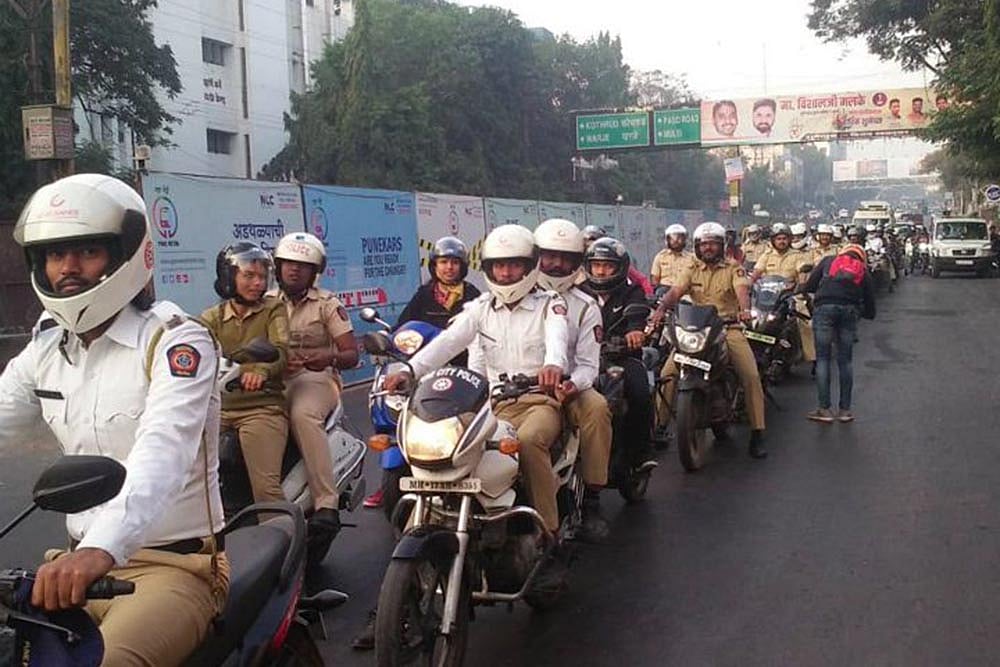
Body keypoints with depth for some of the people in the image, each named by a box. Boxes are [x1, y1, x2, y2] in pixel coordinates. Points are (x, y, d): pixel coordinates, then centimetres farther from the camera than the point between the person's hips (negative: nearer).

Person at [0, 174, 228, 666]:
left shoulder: (175, 342, -12)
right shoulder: (45, 349, 11)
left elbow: (164, 450, -28)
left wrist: (102, 546, -45)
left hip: (176, 564, -6)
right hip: (81, 561, 7)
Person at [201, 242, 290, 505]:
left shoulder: (273, 309, 9)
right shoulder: (213, 317, 17)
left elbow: (280, 351, -9)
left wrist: (261, 371, -32)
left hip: (262, 407, -3)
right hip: (218, 408, 3)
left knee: (266, 488, -21)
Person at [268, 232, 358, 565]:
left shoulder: (328, 304, 8)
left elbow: (352, 355, 2)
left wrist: (329, 356, -21)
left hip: (315, 378, -4)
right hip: (272, 380, 4)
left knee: (303, 413, -36)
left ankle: (327, 504, -38)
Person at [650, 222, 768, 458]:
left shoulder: (734, 269, 4)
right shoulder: (693, 270, 13)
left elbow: (742, 290, -15)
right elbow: (676, 291, -2)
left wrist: (744, 309, -38)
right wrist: (660, 309, -23)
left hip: (729, 327, -2)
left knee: (751, 376, -18)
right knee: (667, 373, -12)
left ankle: (757, 433, -9)